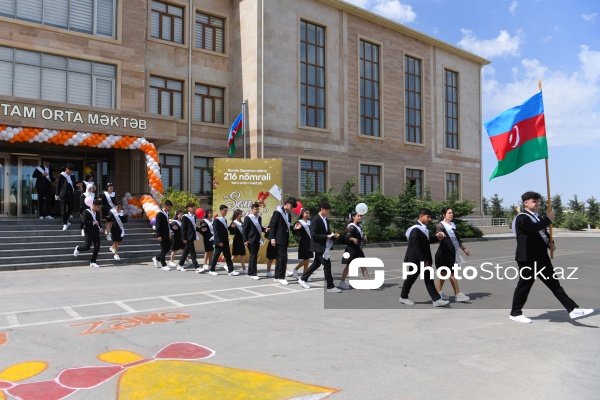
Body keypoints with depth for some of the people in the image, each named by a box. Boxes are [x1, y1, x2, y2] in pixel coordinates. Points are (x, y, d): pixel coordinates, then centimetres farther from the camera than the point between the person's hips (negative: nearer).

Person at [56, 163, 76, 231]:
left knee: (70, 208, 9)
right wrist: (57, 194, -4)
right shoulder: (61, 175, -5)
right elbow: (58, 185, -3)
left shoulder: (71, 176, 10)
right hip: (63, 195, -5)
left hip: (70, 194, 5)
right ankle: (64, 224, 2)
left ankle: (66, 220, 31)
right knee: (63, 209, -3)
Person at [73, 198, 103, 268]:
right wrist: (93, 223, -22)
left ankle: (92, 262, 10)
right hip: (89, 232, -6)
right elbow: (84, 221, -17)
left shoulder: (97, 213, 11)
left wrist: (100, 227, 7)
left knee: (97, 247, 0)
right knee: (87, 247, -9)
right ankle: (78, 249, 26)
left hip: (96, 232, 6)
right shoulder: (86, 212, -8)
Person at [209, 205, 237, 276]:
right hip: (219, 242, -8)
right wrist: (219, 242, -20)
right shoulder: (216, 220, -11)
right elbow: (216, 232, -16)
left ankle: (230, 270, 3)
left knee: (228, 256, 3)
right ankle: (211, 270, 15)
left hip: (225, 242, 8)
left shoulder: (225, 220, 15)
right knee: (216, 255, 2)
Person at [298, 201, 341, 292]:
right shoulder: (315, 220, -16)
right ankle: (330, 286, 0)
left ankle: (303, 279, 30)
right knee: (327, 265, -8)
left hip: (324, 246, 9)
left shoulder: (326, 220, 11)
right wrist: (326, 237, -22)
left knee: (316, 264, 17)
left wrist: (333, 235, -1)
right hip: (318, 246, -9)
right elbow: (313, 234, -20)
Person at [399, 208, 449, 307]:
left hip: (424, 260, 9)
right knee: (411, 278, 7)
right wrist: (423, 260, -23)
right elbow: (416, 247, -24)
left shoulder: (424, 229, 10)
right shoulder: (416, 230, -20)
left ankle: (436, 299, 5)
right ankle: (403, 297, 24)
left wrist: (436, 237, 4)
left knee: (429, 279, 5)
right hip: (415, 260, -9)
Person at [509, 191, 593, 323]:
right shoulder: (522, 218, -11)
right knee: (524, 285, 0)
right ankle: (515, 313, 12)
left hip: (541, 257, 9)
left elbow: (544, 232, 26)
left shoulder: (537, 217, 19)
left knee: (554, 283, 8)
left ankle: (573, 309, 10)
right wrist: (548, 219, -15)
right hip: (527, 258, -9)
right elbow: (533, 229, -28)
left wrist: (550, 243, 5)